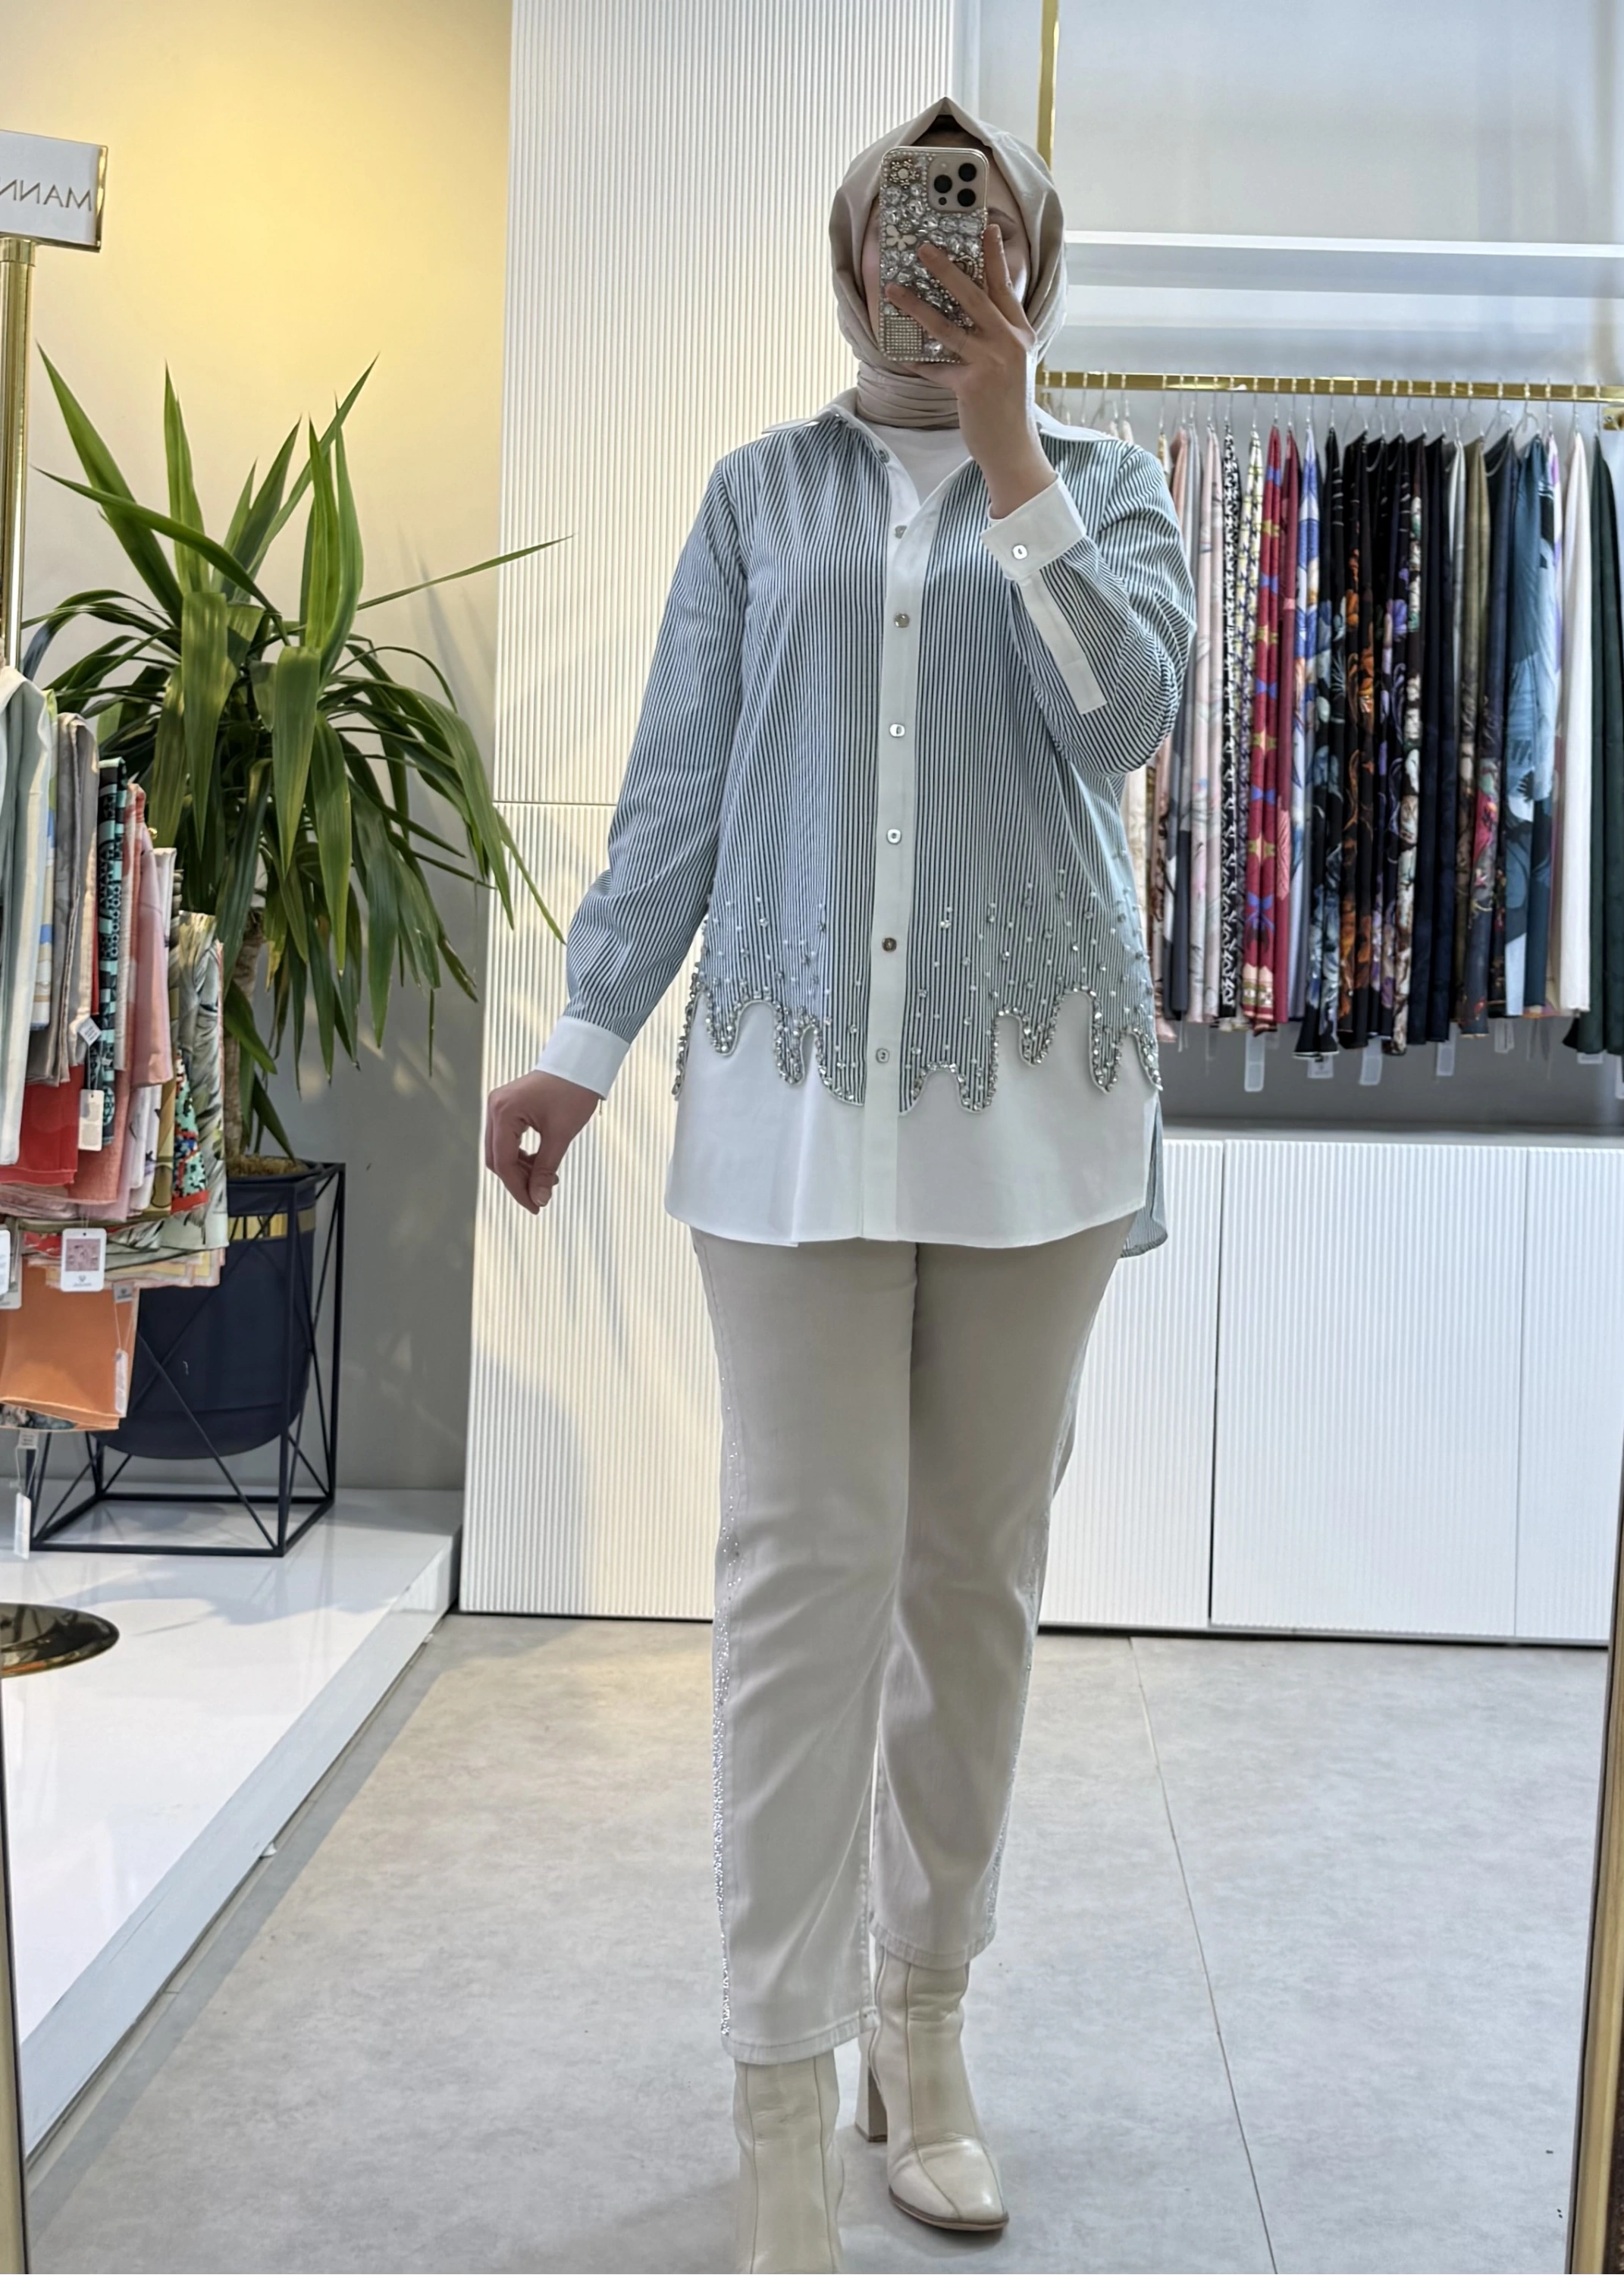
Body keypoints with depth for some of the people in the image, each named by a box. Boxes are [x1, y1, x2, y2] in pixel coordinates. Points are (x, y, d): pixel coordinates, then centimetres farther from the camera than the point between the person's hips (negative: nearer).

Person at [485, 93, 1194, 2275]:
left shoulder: (1103, 482, 11)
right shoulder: (763, 491, 11)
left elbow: (1123, 710, -8)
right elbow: (677, 786, 8)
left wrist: (1007, 447, -7)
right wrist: (585, 1043, 4)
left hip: (1030, 1089, 1)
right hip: (798, 1084, 0)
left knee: (978, 1567, 7)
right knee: (808, 1568, -5)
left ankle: (924, 2017, 24)